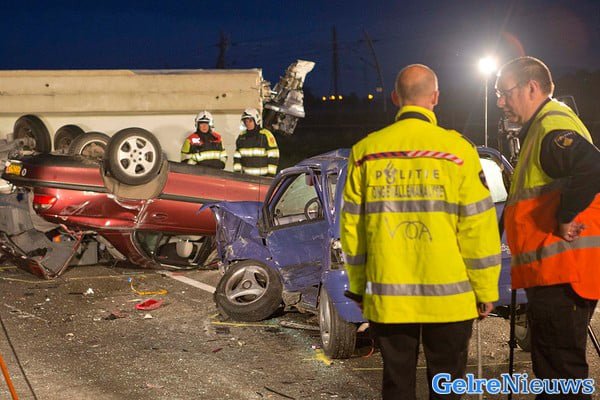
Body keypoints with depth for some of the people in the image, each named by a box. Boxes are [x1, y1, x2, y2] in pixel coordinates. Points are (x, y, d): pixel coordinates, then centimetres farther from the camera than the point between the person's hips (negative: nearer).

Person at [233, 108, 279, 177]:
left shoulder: (266, 135, -5)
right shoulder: (241, 136, 10)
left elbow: (273, 157, -6)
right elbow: (237, 157, 16)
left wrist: (271, 174, -9)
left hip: (263, 177, -5)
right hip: (246, 177, 5)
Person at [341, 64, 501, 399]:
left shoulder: (365, 152, 1)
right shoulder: (457, 149, -6)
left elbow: (352, 227, 4)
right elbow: (478, 227, -6)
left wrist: (358, 286, 15)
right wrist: (486, 291, 3)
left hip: (387, 297, 2)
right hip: (448, 297, -2)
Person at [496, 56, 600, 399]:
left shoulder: (553, 124, -13)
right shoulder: (541, 128, 21)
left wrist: (566, 216, -23)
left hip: (562, 273, -11)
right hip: (553, 273, 11)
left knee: (561, 371, -7)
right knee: (553, 372, 19)